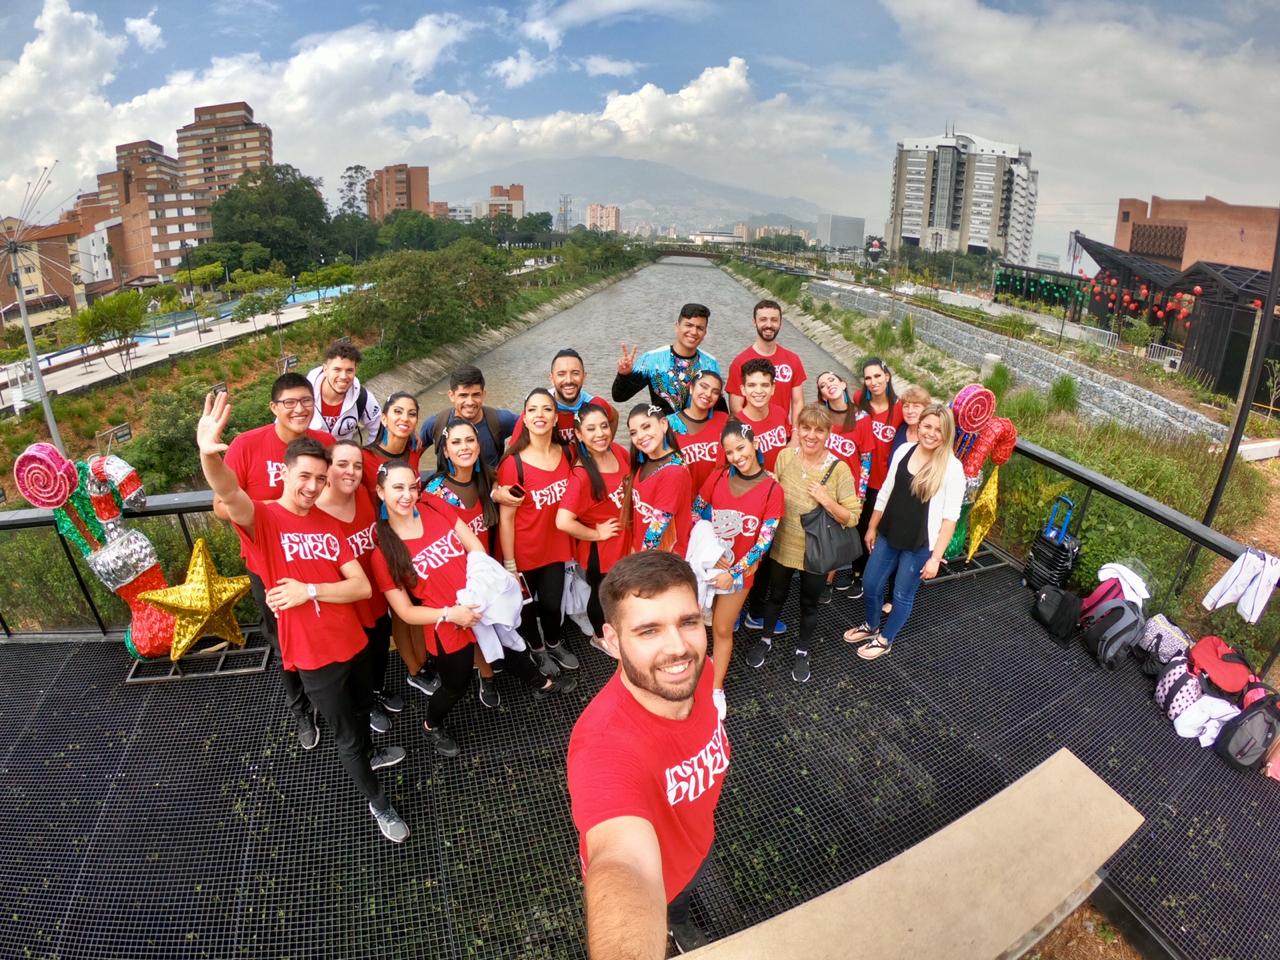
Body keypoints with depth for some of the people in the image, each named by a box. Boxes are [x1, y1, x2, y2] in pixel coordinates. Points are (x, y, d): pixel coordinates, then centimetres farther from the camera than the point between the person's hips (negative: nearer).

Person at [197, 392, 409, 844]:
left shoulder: (329, 523, 0)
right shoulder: (263, 518, -15)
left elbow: (362, 587, -6)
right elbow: (229, 494, -40)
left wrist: (309, 590, -20)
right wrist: (210, 456, -60)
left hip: (353, 641, 5)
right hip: (315, 655, -5)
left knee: (362, 709, 30)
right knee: (346, 734, 13)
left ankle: (366, 755, 61)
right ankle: (378, 802, 36)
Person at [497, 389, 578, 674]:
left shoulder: (566, 455, -5)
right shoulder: (513, 464, -21)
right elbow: (506, 518, -16)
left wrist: (571, 544, 10)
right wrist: (509, 563, -14)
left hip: (555, 548, 4)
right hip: (524, 552, -3)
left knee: (552, 603, 14)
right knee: (527, 605, 17)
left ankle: (555, 644, 46)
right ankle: (537, 650, 45)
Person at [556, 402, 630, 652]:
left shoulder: (617, 451, -10)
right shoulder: (582, 475, -30)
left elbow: (633, 480, 13)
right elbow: (563, 522, -37)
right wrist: (597, 534, -22)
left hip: (623, 540, 6)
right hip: (600, 548, -6)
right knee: (603, 593, 18)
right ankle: (600, 637, 47)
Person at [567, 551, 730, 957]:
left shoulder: (694, 669, -26)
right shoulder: (605, 742, -47)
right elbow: (625, 862, -64)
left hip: (697, 842, 5)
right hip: (644, 884, -5)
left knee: (683, 896, 35)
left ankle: (679, 923, 69)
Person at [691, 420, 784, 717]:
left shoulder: (772, 489, -12)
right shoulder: (718, 478, -6)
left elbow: (764, 541, -12)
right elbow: (695, 515, 1)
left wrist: (734, 572, -16)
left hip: (739, 571, -2)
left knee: (723, 630, 11)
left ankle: (716, 689, 29)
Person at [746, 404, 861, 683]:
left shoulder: (839, 469, -18)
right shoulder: (784, 456, -9)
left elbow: (852, 518, -16)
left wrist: (826, 500, -28)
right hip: (782, 546, 2)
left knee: (809, 605, 18)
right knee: (776, 596, 23)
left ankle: (803, 652, 42)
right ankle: (765, 639, 48)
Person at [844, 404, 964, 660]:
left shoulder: (953, 467, -17)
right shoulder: (904, 450, -3)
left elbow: (950, 517, -14)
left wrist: (936, 556, -14)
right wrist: (872, 527, 12)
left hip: (920, 544, -4)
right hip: (888, 535, 5)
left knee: (902, 595, 12)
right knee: (871, 585, 16)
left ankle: (885, 640, 36)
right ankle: (871, 627, 43)